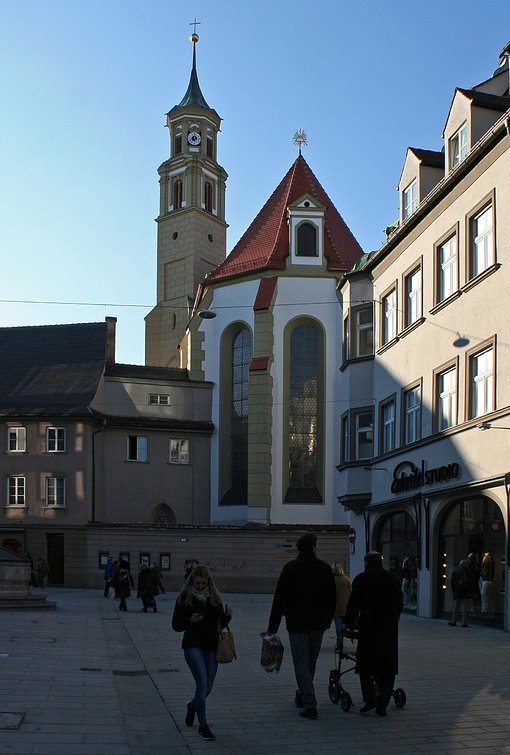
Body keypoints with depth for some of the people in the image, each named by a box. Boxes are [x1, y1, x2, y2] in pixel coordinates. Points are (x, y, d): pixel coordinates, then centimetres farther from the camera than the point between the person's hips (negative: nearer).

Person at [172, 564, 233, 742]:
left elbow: (221, 624, 13)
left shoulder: (215, 598, 8)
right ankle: (203, 726, -2)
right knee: (202, 685, -15)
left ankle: (192, 706, 42)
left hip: (212, 647, 4)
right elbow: (176, 625, -2)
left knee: (207, 688, 8)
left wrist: (227, 616, -8)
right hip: (193, 647, -4)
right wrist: (190, 620, -20)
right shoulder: (184, 598, -2)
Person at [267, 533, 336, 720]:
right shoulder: (325, 569, 3)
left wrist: (272, 627, -3)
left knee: (301, 663, -2)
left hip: (297, 623, -3)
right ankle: (302, 696, 32)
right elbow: (332, 599, 10)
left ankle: (309, 704, -10)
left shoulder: (290, 568, -5)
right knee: (311, 662, 18)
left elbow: (279, 599, -6)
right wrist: (327, 622, 23)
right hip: (318, 624, 3)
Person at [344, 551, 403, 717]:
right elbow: (399, 604, 18)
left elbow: (353, 604, -1)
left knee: (365, 664, 6)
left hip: (368, 627, -3)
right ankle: (382, 705, 6)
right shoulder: (393, 579, 12)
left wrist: (349, 623, 12)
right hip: (389, 628, 3)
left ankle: (370, 698, -8)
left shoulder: (361, 579, 0)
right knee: (387, 666, 8)